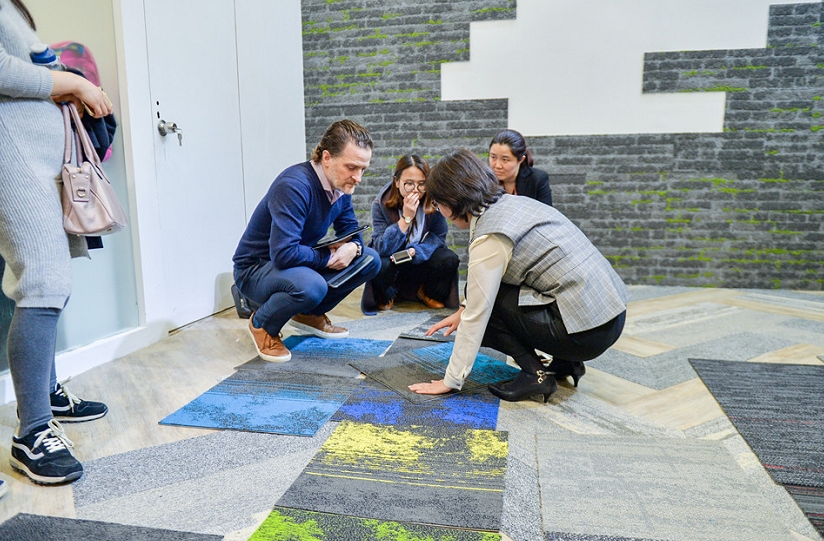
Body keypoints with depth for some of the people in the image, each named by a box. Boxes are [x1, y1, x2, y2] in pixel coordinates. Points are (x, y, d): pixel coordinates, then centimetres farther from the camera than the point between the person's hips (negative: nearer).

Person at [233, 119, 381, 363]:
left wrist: (352, 248, -19)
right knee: (311, 286, -39)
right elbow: (284, 253, -37)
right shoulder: (294, 186, -30)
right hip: (255, 268, -8)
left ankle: (310, 314, 13)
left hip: (302, 263, 8)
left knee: (370, 260, -2)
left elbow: (351, 231, 6)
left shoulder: (341, 187, -5)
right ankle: (262, 325, -5)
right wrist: (328, 257, -22)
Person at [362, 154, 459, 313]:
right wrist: (406, 218, -37)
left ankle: (427, 293, 7)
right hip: (391, 262, -2)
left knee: (449, 259, -24)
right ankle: (386, 296, 2)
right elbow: (381, 248, -28)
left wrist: (414, 251, -30)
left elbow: (438, 238, -11)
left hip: (420, 260, 2)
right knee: (378, 265, -34)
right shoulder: (381, 204, -21)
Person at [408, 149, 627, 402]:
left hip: (587, 333, -9)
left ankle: (534, 373, -2)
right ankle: (565, 362, 18)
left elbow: (475, 317, -13)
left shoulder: (491, 238, -16)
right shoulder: (514, 202, 9)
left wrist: (450, 381, -4)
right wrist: (463, 309, 18)